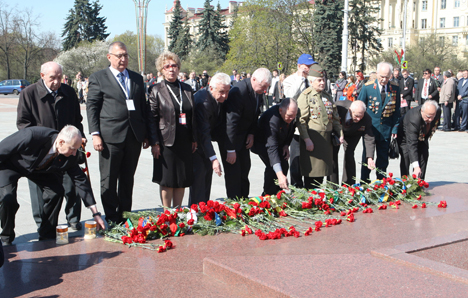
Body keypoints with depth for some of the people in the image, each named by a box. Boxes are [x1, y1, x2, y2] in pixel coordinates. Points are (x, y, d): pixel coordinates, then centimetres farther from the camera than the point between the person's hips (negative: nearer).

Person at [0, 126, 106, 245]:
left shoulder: (70, 156, -23)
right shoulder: (32, 136, -41)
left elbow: (81, 180, -14)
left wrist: (95, 213, -14)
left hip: (37, 168, 5)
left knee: (56, 191, -12)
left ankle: (46, 236, 5)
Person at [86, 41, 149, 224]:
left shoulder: (137, 78, 15)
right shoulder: (98, 78, 2)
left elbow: (143, 107, 17)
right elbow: (91, 107, -1)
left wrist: (146, 134, 12)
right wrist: (95, 134, -10)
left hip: (134, 137, 4)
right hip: (110, 137, -4)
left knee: (127, 179, 11)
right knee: (108, 180, 1)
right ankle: (112, 219, 9)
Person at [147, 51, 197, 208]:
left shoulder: (186, 89, 11)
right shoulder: (157, 90, -1)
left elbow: (193, 116, 14)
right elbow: (152, 119, -4)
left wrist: (194, 139, 9)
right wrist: (154, 143, -11)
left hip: (185, 142, 4)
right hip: (167, 141, -4)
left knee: (182, 179, 8)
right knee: (167, 180, 1)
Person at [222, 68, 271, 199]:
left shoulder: (259, 91, -4)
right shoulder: (239, 91, -30)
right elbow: (231, 121, -29)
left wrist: (251, 133, 1)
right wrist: (230, 150, -26)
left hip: (244, 136, 8)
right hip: (229, 137, -8)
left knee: (245, 169, 10)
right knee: (233, 173, -5)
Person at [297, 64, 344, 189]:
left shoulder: (327, 96, 17)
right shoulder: (305, 96, -4)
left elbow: (335, 117, 20)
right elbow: (301, 120, -11)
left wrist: (340, 134, 8)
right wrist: (306, 139, -18)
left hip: (326, 139, 6)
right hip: (312, 138, -6)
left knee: (321, 170, 10)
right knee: (311, 172, -4)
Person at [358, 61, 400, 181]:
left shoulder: (395, 88, 0)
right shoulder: (367, 87, -6)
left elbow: (396, 110, 6)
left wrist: (395, 128, 1)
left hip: (386, 130, 2)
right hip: (370, 128, -2)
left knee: (383, 159, 9)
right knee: (367, 158, 6)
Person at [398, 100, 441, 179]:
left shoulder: (438, 111, -29)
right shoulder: (414, 119, -46)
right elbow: (412, 144, -50)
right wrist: (416, 166, -56)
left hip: (422, 137, 5)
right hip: (406, 136, -5)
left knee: (424, 156, -4)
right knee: (406, 156, -20)